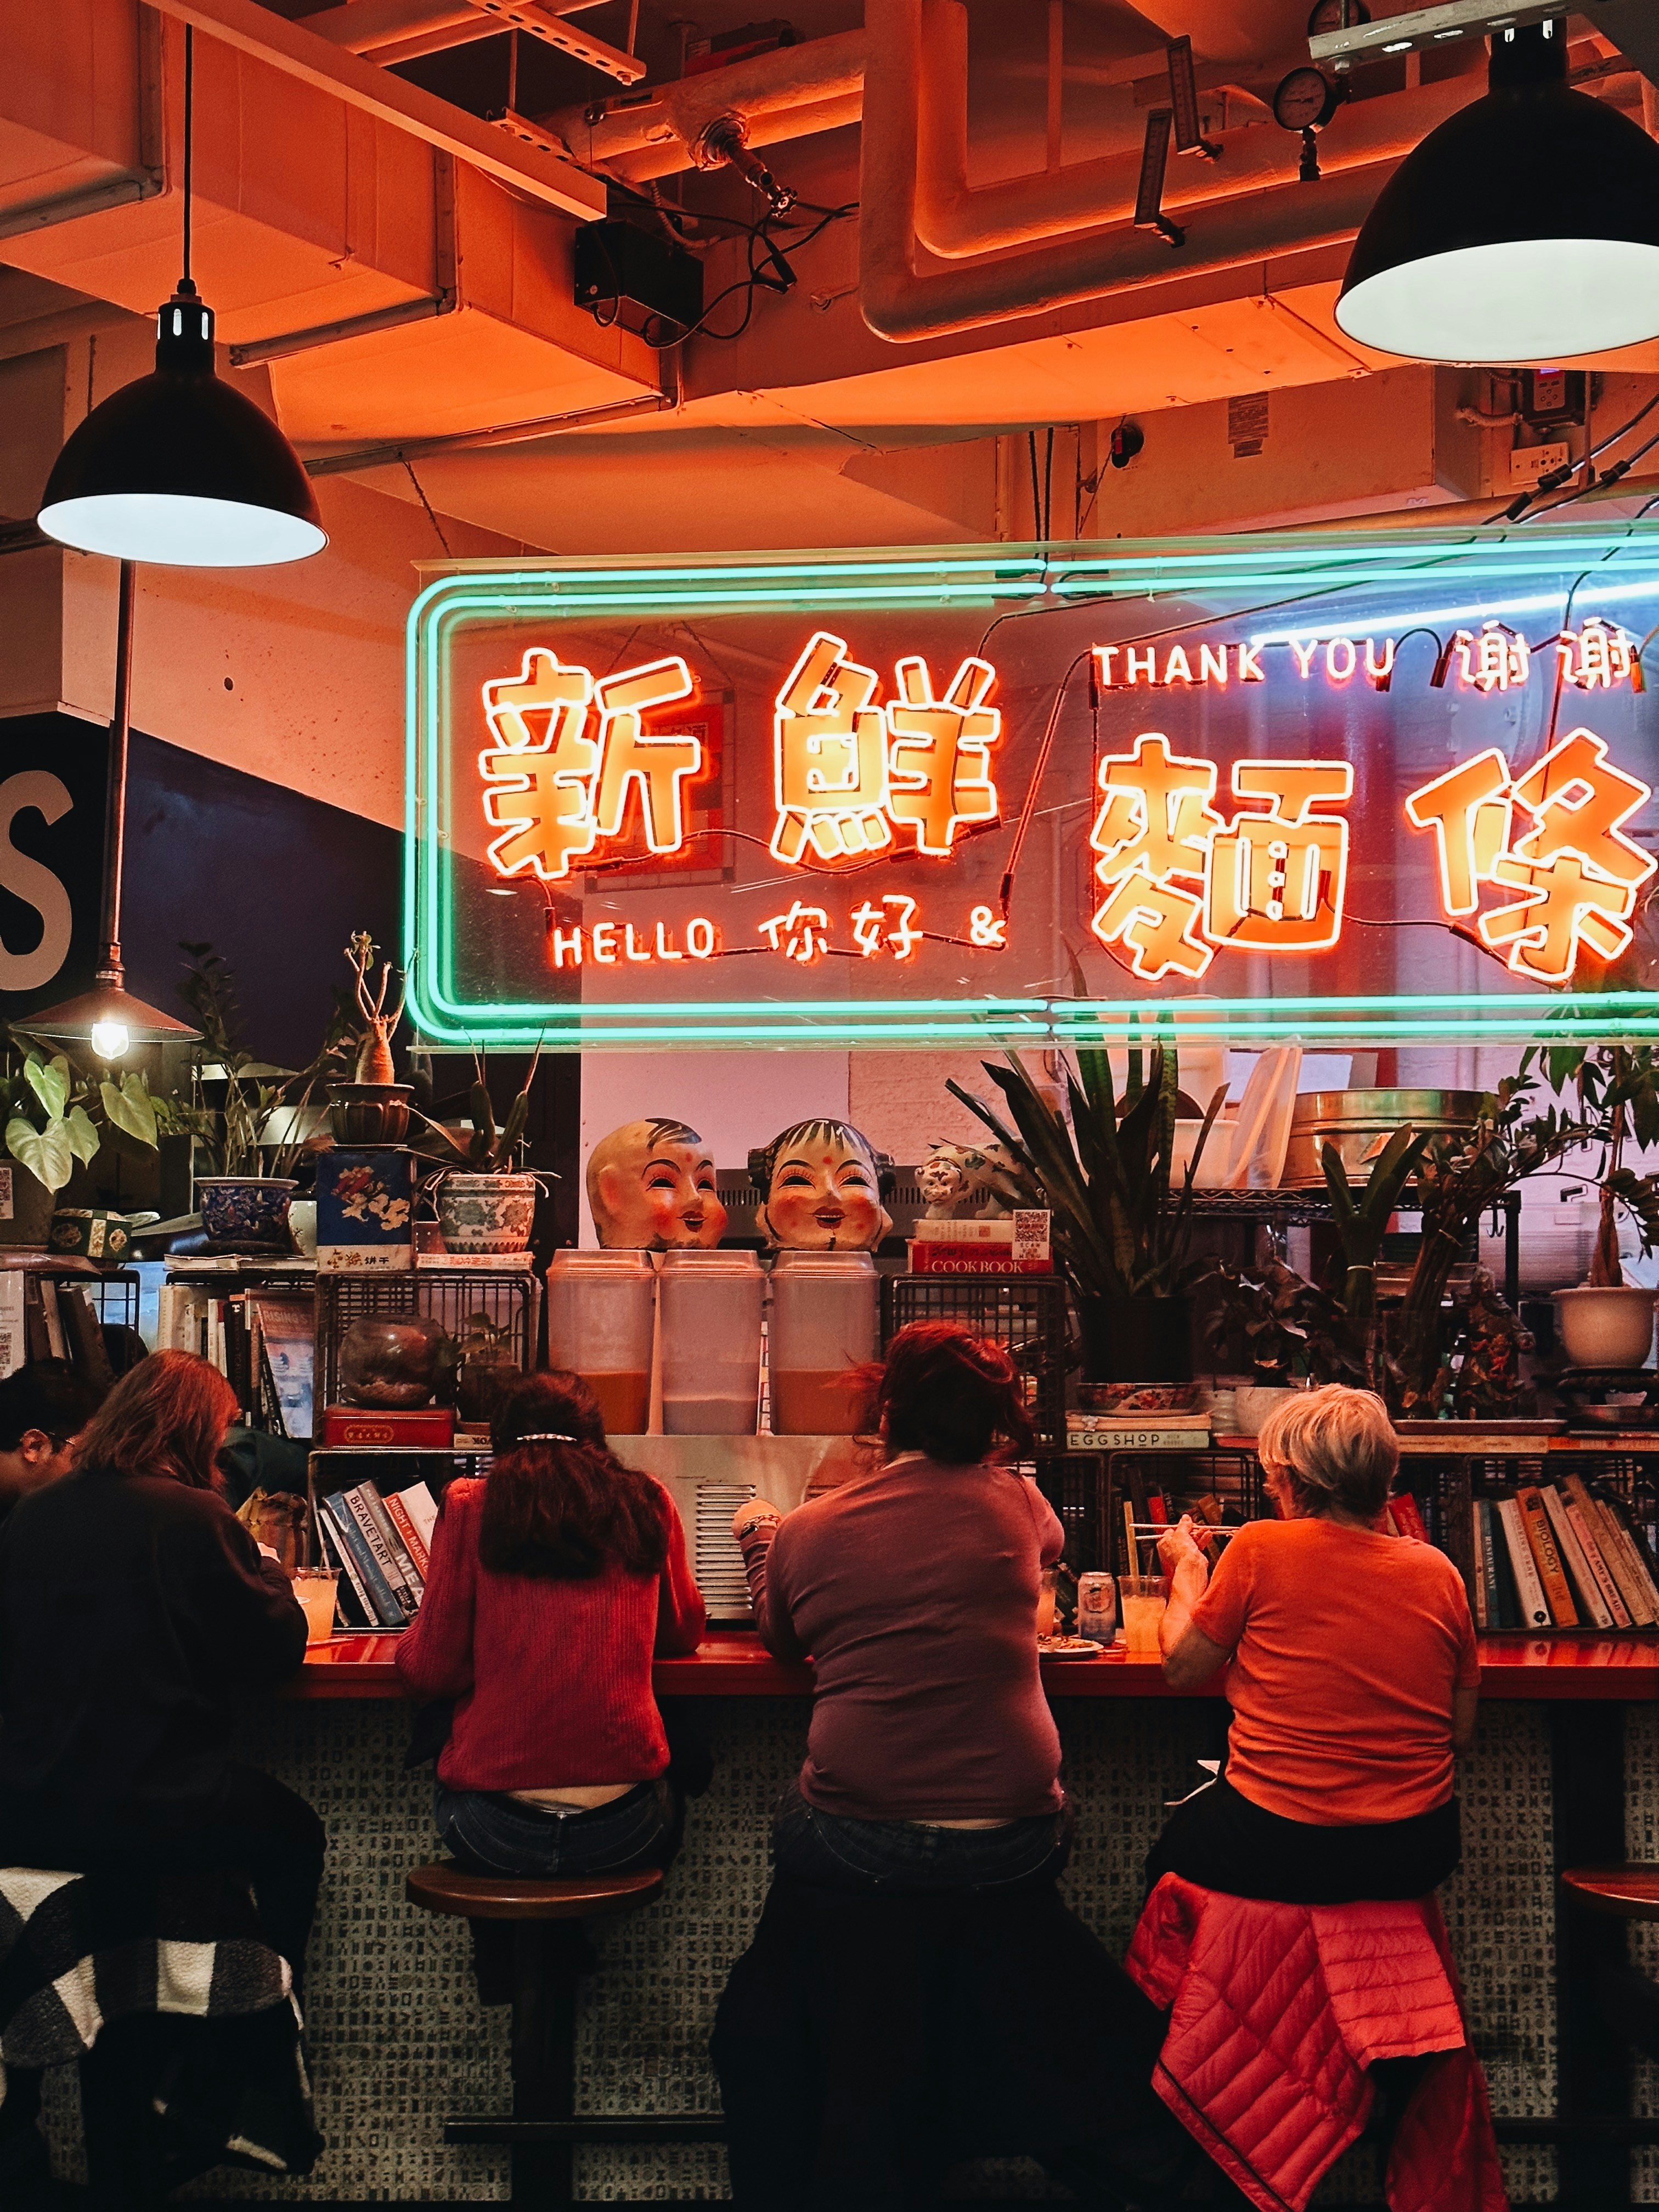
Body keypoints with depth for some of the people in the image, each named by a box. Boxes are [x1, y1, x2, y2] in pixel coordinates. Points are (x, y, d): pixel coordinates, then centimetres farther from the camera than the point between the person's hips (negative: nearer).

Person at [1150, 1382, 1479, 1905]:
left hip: (1276, 1851, -4)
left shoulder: (1259, 1548, -11)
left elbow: (1181, 1669, 0)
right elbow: (1461, 1737, 6)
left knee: (1171, 1850, 29)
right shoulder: (1436, 1571, -1)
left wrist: (1187, 1572, 16)